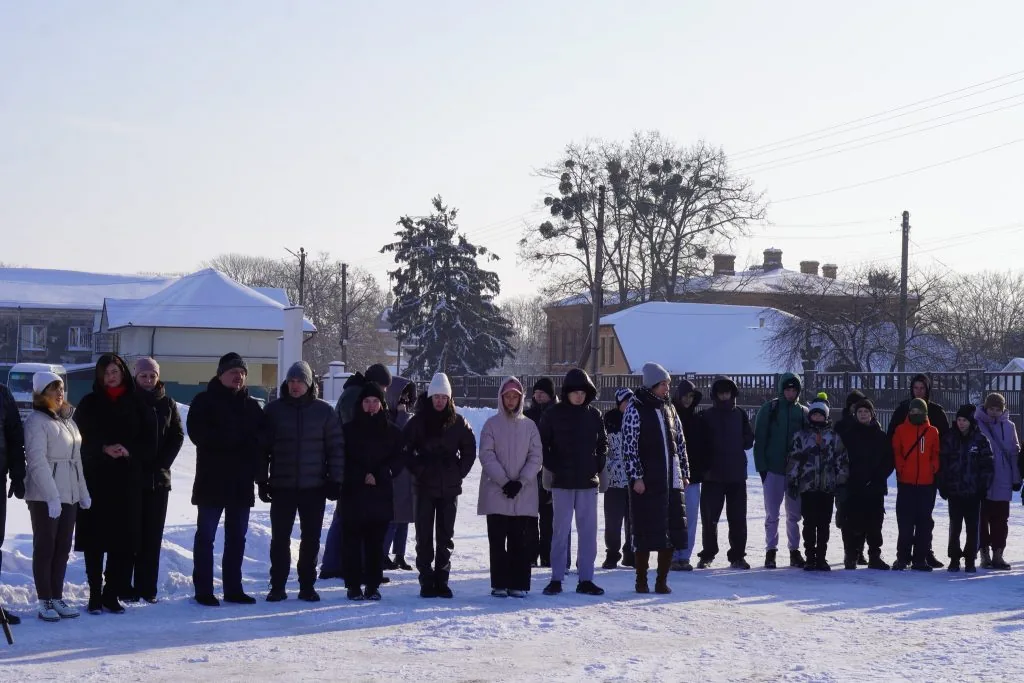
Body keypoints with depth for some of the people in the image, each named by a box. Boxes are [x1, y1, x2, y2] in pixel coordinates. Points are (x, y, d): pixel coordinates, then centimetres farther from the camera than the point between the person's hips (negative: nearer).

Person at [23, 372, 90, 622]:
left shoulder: (68, 420, 15)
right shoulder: (37, 421, -8)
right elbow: (37, 461, -16)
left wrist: (83, 492, 15)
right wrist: (52, 496, -21)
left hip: (69, 495, 7)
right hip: (44, 496, -7)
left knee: (63, 548, 8)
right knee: (45, 547, -2)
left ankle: (57, 598, 14)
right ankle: (45, 602, 2)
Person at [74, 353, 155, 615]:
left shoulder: (136, 404, 9)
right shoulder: (89, 404, 6)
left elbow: (148, 441, 5)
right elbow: (82, 439, -2)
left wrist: (129, 451, -12)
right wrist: (104, 449, -18)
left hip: (128, 479, 1)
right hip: (96, 477, -1)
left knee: (123, 538, -1)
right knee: (95, 537, -4)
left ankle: (113, 594, 7)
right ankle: (95, 595, 1)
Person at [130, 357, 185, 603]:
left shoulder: (167, 403, 9)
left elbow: (178, 435, 9)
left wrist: (163, 462, -1)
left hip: (158, 478, 3)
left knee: (153, 536, 5)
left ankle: (147, 588, 9)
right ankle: (124, 587, 0)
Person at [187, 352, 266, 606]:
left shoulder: (252, 406, 14)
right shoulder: (204, 401, -1)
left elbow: (261, 439, 12)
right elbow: (197, 433, -15)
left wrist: (256, 467, -6)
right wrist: (236, 438, -16)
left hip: (242, 483, 5)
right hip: (212, 481, -5)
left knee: (237, 537, 10)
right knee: (206, 536, 0)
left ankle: (233, 588, 17)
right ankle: (203, 590, 3)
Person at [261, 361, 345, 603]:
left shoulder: (324, 411, 2)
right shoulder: (274, 410, 2)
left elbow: (336, 447, 3)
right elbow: (263, 447, 4)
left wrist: (335, 480, -3)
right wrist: (262, 481, -1)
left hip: (314, 487, 0)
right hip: (282, 486, 0)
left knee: (311, 539, 6)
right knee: (280, 538, 2)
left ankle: (307, 586, 14)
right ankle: (277, 586, 9)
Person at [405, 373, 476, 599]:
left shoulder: (458, 423, 4)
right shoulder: (417, 422, -1)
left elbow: (469, 450, 10)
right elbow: (406, 450, 2)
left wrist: (459, 472, 1)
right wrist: (417, 470, -6)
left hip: (450, 487, 1)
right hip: (425, 487, -1)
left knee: (445, 535, 6)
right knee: (424, 536, -1)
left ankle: (442, 580, 13)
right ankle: (427, 581, 4)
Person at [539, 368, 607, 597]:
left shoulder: (594, 415, 6)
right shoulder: (554, 414, -2)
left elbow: (603, 443, 17)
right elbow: (541, 444, 2)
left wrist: (598, 464, 3)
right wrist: (552, 466, -7)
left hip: (588, 482, 3)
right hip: (562, 483, -3)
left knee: (588, 530, 5)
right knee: (561, 530, -1)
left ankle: (586, 579, 11)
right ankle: (556, 579, 5)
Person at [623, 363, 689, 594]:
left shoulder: (669, 408, 14)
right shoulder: (635, 409, -5)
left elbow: (680, 443, 18)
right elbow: (629, 446, -9)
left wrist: (684, 473, 14)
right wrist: (636, 477, -13)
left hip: (671, 481, 6)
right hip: (646, 482, -6)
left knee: (673, 530, 4)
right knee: (646, 532, -3)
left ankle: (662, 580, 13)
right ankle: (641, 580, 7)